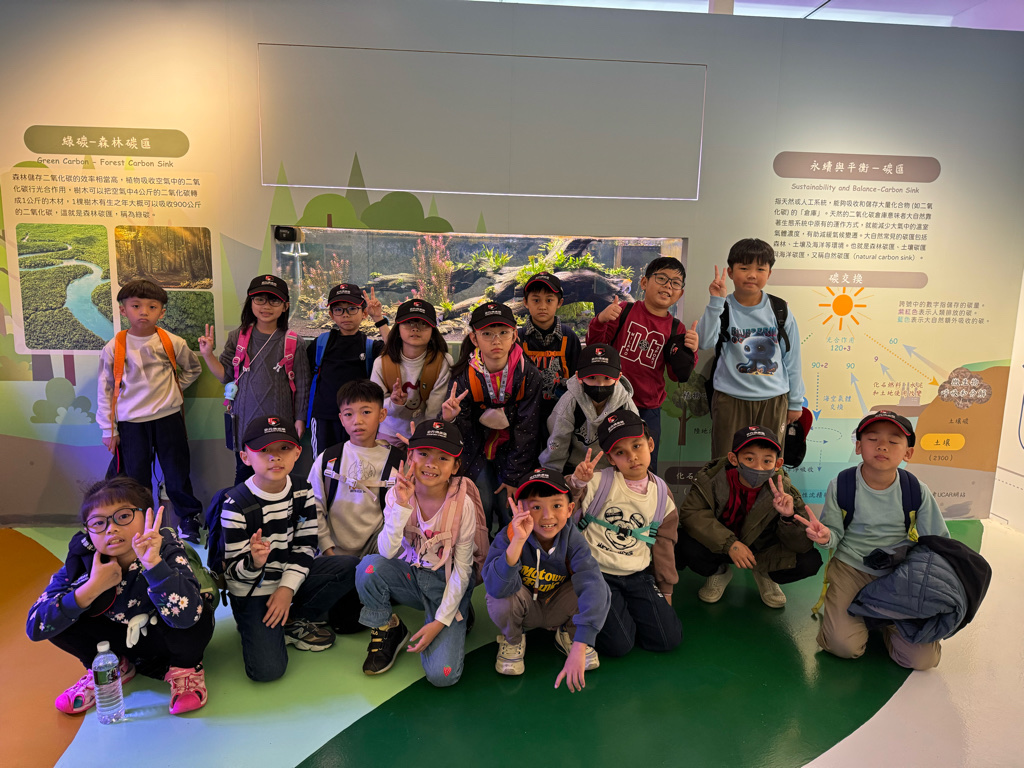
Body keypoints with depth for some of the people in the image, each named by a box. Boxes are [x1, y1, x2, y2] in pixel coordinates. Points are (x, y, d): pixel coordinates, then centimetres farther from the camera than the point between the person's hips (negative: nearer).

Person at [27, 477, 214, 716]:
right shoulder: (83, 558, -18)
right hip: (121, 641, 4)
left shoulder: (166, 549, -29)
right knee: (59, 616, -18)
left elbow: (186, 615, -44)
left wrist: (153, 562, -56)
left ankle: (185, 668, -2)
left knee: (193, 616, -36)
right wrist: (92, 588, -36)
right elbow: (35, 627, -23)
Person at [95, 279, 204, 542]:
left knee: (178, 474, 8)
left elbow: (193, 369, 16)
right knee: (136, 479, 9)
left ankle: (189, 520, 26)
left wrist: (172, 388, 5)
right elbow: (105, 390, 2)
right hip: (131, 422, 0)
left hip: (168, 418, 0)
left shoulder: (172, 343, -4)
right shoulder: (114, 348, -4)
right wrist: (108, 429, 1)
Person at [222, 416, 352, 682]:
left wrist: (287, 588, -14)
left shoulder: (302, 493, -5)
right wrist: (255, 562, -39)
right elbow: (236, 572, -15)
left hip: (289, 579, 5)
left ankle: (296, 622, 0)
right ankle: (255, 628, 12)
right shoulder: (236, 505, -18)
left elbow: (305, 547, -1)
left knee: (347, 568, -19)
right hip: (251, 592, -4)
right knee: (267, 669, -21)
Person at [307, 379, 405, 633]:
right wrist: (327, 549, -3)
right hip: (338, 555, 1)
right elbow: (314, 508, 4)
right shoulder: (327, 460, 1)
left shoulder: (398, 460, -2)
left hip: (380, 554, 0)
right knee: (342, 622, -15)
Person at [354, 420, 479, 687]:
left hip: (447, 583, -2)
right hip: (409, 574, 2)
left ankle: (457, 620, 14)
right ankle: (387, 630, -2)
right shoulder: (399, 494, -12)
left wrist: (440, 621, -15)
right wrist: (402, 505, -34)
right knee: (369, 566, -30)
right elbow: (387, 552, -23)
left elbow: (462, 570, -12)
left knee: (442, 675, -18)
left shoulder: (462, 504, -18)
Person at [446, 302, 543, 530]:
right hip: (478, 451, 1)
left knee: (508, 507, -11)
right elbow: (465, 432, -13)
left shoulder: (528, 374, -17)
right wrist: (450, 419, -37)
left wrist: (512, 477, -13)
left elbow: (527, 429, -13)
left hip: (513, 450, -1)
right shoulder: (464, 376, -14)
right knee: (482, 505, -8)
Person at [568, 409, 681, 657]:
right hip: (597, 574, -4)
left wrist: (665, 591, 18)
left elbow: (663, 544, 14)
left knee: (669, 638, -6)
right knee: (618, 644, -15)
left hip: (638, 576, 4)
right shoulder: (598, 482, -10)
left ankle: (625, 610, 19)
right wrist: (577, 482, -37)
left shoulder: (662, 495, 4)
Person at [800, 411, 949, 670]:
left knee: (923, 658, -11)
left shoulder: (917, 491, -7)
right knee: (844, 646, -20)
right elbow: (835, 533, -2)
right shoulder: (840, 486, -11)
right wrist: (825, 536, -27)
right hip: (851, 568, -1)